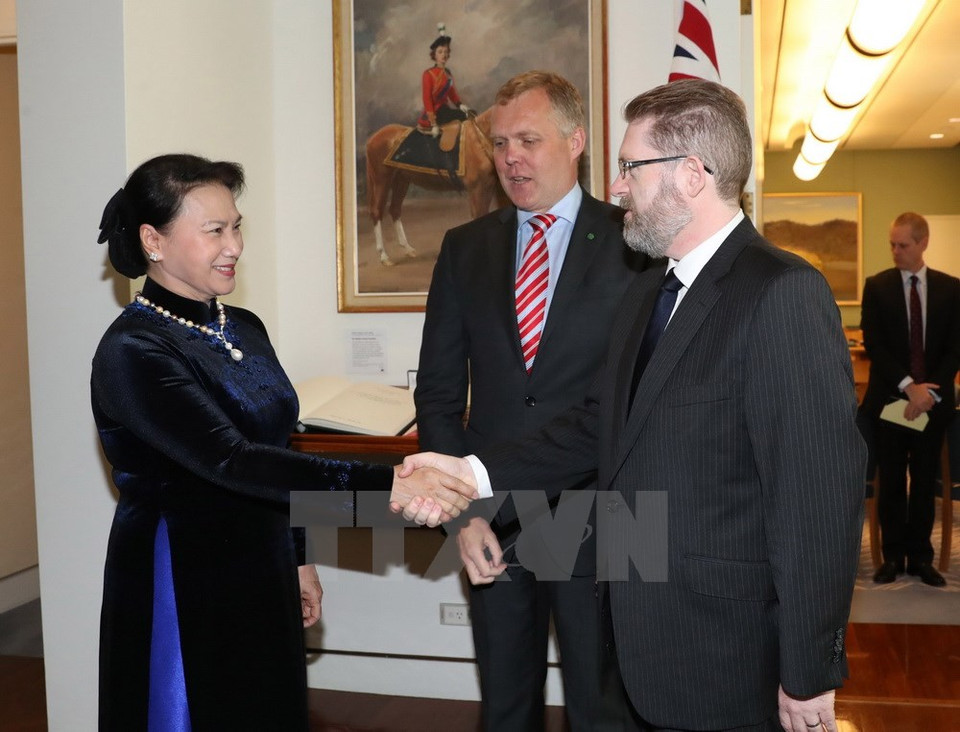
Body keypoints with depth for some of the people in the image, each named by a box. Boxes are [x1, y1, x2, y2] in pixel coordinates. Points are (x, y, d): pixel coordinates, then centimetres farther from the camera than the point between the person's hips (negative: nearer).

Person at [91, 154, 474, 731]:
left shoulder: (245, 328, 5)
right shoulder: (133, 352, -19)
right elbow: (231, 461, -31)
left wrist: (298, 558, 14)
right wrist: (386, 485, -38)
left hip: (262, 576, 7)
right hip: (182, 593, -7)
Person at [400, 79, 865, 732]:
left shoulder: (783, 294, -19)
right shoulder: (648, 292, 9)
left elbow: (819, 491, -20)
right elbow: (601, 424, 7)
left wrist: (810, 676, -17)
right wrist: (473, 472, -5)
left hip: (728, 659, -8)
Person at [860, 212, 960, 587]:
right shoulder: (877, 286, 0)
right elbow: (873, 344, -7)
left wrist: (930, 390, -12)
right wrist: (908, 385, -16)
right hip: (889, 400, -1)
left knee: (925, 482, 7)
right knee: (891, 482, 6)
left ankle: (920, 557, 17)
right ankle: (893, 556, 15)